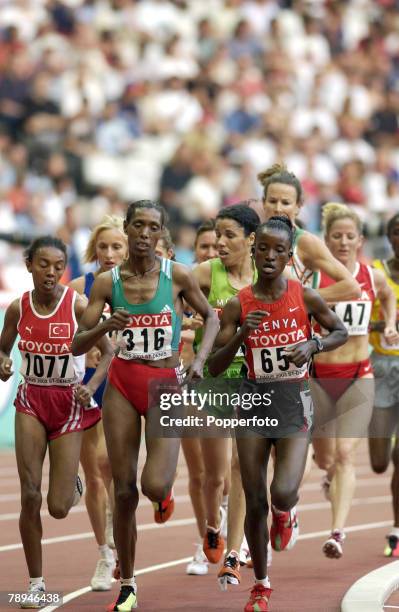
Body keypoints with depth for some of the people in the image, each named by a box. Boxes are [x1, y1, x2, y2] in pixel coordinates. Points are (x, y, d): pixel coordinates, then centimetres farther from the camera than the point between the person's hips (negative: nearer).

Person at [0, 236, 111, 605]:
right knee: (30, 496, -6)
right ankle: (36, 582, 6)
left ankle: (72, 485, 36)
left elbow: (108, 353, -4)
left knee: (58, 508, -3)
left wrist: (91, 387, -20)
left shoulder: (78, 306, -11)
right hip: (31, 401, 2)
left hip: (69, 404, -2)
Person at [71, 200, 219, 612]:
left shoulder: (177, 276, -4)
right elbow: (77, 345, -1)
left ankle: (165, 491, 23)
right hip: (122, 384, 2)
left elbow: (211, 318, 10)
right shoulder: (107, 282, -1)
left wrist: (200, 359, -7)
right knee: (124, 492, 2)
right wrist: (105, 326, -22)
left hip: (166, 386, -2)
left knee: (154, 486, -18)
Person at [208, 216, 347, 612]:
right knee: (255, 503, 4)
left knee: (283, 492, -20)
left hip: (294, 401, -1)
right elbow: (214, 368, -4)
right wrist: (241, 335, -21)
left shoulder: (305, 297, -6)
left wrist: (313, 345, -10)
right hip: (254, 401, 1)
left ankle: (284, 514, 19)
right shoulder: (238, 305, -4)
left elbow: (341, 332, 10)